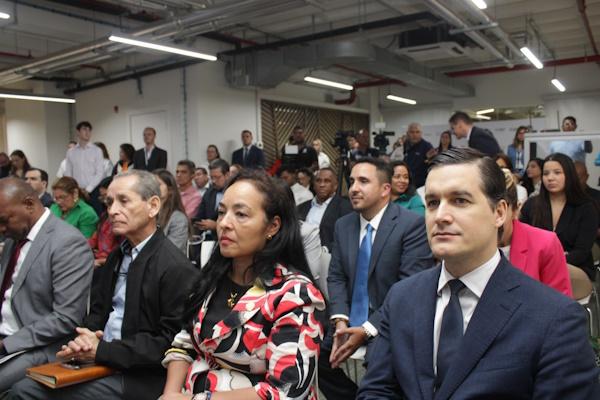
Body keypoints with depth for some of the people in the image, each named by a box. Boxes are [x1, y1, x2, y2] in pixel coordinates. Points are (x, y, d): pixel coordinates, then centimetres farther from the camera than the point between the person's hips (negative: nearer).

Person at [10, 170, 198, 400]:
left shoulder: (177, 268, -18)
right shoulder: (117, 256, 11)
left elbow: (171, 342, -19)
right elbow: (99, 310, 15)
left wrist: (102, 351, -18)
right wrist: (85, 339, -7)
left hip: (139, 377, -7)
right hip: (99, 361, 7)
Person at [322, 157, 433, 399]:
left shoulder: (412, 224, -12)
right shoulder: (343, 225, 7)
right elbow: (336, 277, 6)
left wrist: (368, 329, -20)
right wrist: (340, 320, -11)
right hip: (350, 321, 6)